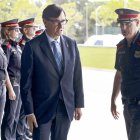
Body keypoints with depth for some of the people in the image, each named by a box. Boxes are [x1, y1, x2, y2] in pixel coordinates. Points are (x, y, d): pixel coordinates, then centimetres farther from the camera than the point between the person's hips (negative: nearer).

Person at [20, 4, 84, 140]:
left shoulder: (71, 44, 5)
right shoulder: (33, 46, -9)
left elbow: (77, 76, 8)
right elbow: (26, 82, -9)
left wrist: (79, 104, 6)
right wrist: (29, 112, -11)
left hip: (66, 107, 4)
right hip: (42, 108, -4)